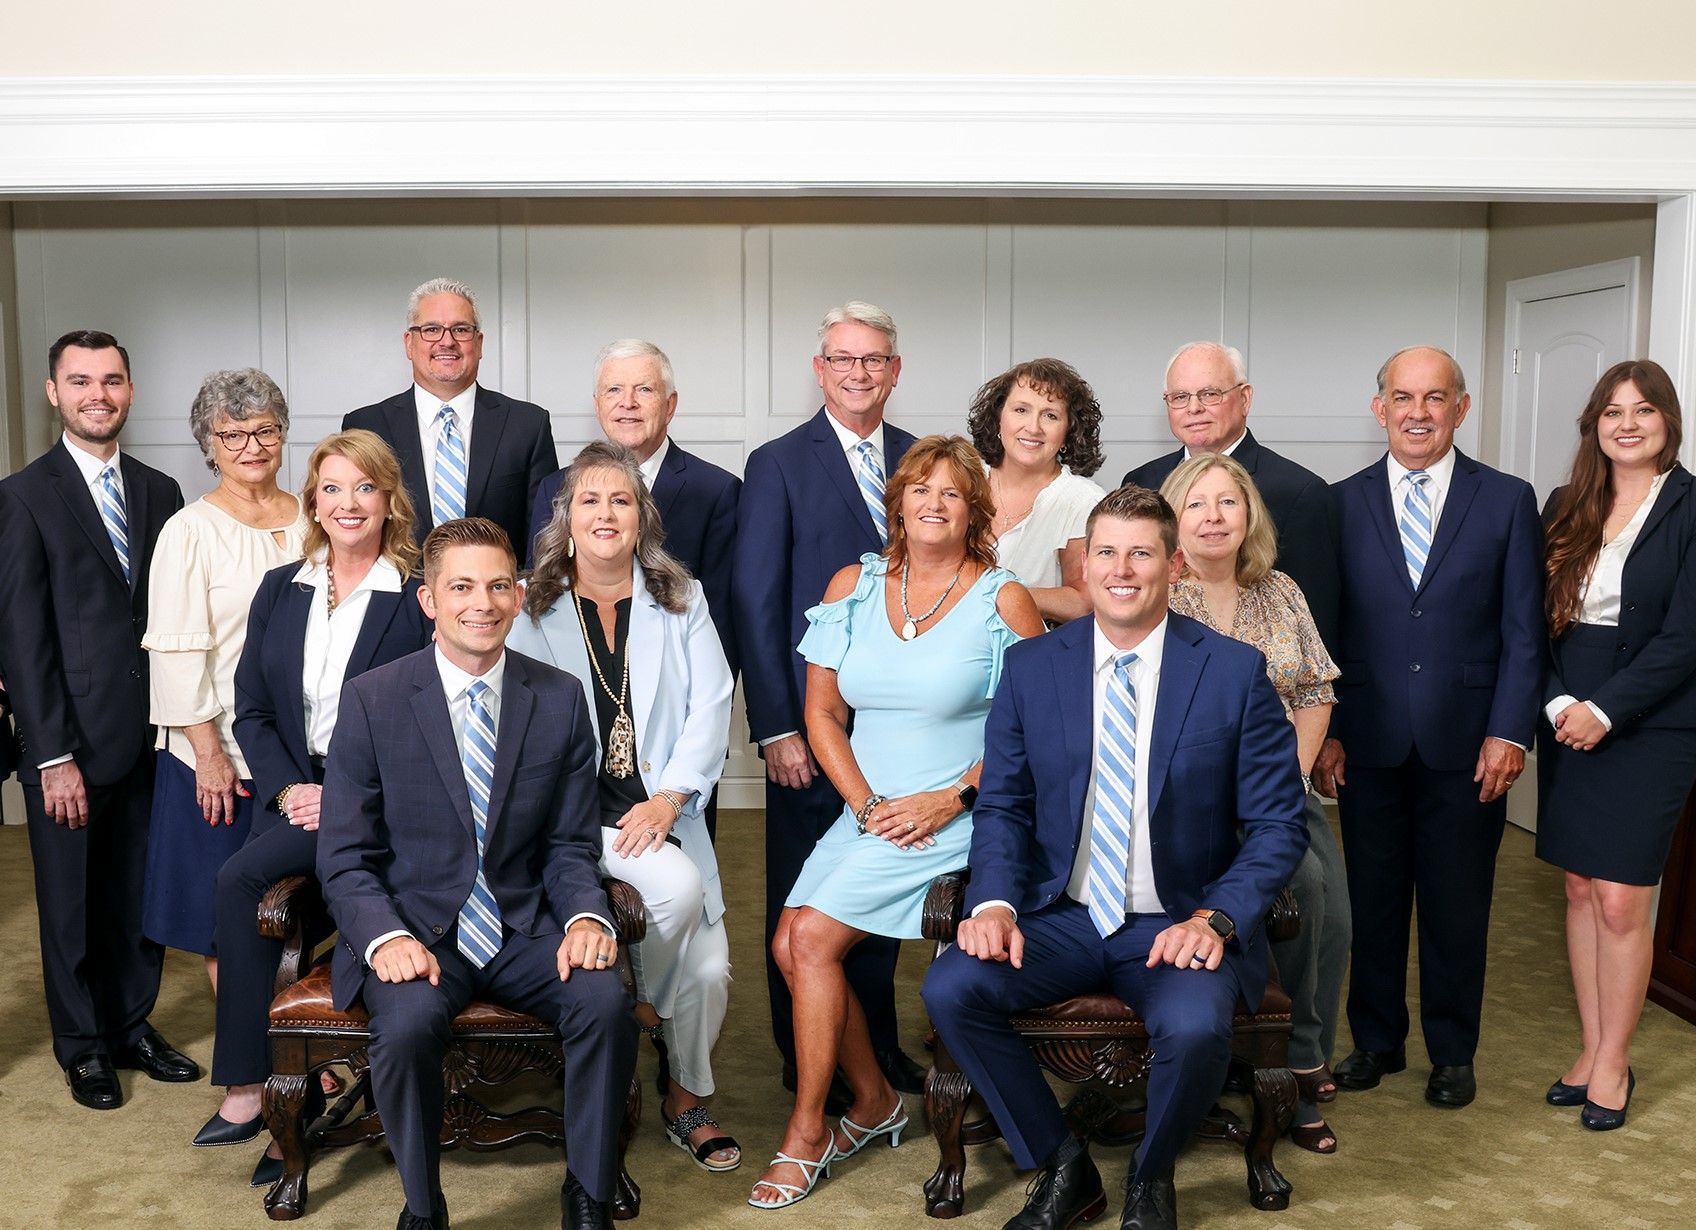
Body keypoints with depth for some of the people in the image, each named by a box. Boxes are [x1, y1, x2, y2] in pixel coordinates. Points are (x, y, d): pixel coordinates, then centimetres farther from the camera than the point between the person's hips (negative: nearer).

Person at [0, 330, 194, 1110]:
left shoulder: (160, 493, 8)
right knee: (71, 903, 10)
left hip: (149, 738, 4)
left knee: (142, 896, 13)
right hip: (71, 744, -4)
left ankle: (132, 1026, 30)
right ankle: (83, 1047, 26)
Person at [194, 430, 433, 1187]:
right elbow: (251, 709, 12)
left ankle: (248, 1086, -14)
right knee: (248, 893, -23)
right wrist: (288, 789, -4)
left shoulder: (418, 599, -3)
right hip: (295, 793, 5)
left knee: (240, 877, -25)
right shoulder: (279, 591, 13)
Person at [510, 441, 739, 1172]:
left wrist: (670, 797, -10)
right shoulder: (531, 608, 7)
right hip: (572, 811, -2)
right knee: (678, 885, -29)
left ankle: (686, 1102, 16)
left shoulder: (681, 602, 12)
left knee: (709, 970, -12)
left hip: (660, 813, 2)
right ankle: (645, 1006, 3)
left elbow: (711, 706, 3)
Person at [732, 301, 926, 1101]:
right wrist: (774, 728, -12)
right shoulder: (778, 465, -4)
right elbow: (756, 604, -7)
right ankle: (805, 1059, 24)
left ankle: (877, 1042, 30)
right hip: (813, 720, -3)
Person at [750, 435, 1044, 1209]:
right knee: (790, 943, -9)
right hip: (867, 813, 5)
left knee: (814, 937, -15)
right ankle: (874, 1102, 14)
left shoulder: (1003, 601, -5)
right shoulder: (853, 586, 7)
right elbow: (822, 712, 7)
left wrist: (954, 798, -16)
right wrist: (866, 805, -6)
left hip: (952, 819, -5)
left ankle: (806, 1135, 3)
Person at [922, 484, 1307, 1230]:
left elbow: (1277, 825, -2)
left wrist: (1216, 919, -18)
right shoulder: (1030, 667, 3)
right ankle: (1061, 1168, 1)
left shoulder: (1235, 670, -3)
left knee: (1196, 1026, -33)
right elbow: (1002, 806, 6)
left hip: (1181, 925, -2)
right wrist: (995, 903, -13)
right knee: (950, 987, -23)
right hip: (1061, 917, 3)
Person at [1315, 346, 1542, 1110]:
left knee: (1457, 906, 9)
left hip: (1467, 745, -1)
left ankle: (1452, 1052, 25)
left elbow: (1523, 631, 0)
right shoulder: (1342, 503, 3)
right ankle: (1376, 1040, 27)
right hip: (1369, 743, 1)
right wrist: (1323, 732, -2)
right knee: (1373, 900, 10)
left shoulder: (1507, 500, 2)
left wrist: (1509, 732, -7)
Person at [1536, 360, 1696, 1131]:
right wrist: (1556, 704, -8)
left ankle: (1613, 1063, 13)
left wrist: (1604, 710, -15)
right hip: (1568, 723, 4)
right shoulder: (1566, 510, 8)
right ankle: (1591, 1050, 21)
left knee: (1621, 900, -3)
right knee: (1580, 891, 9)